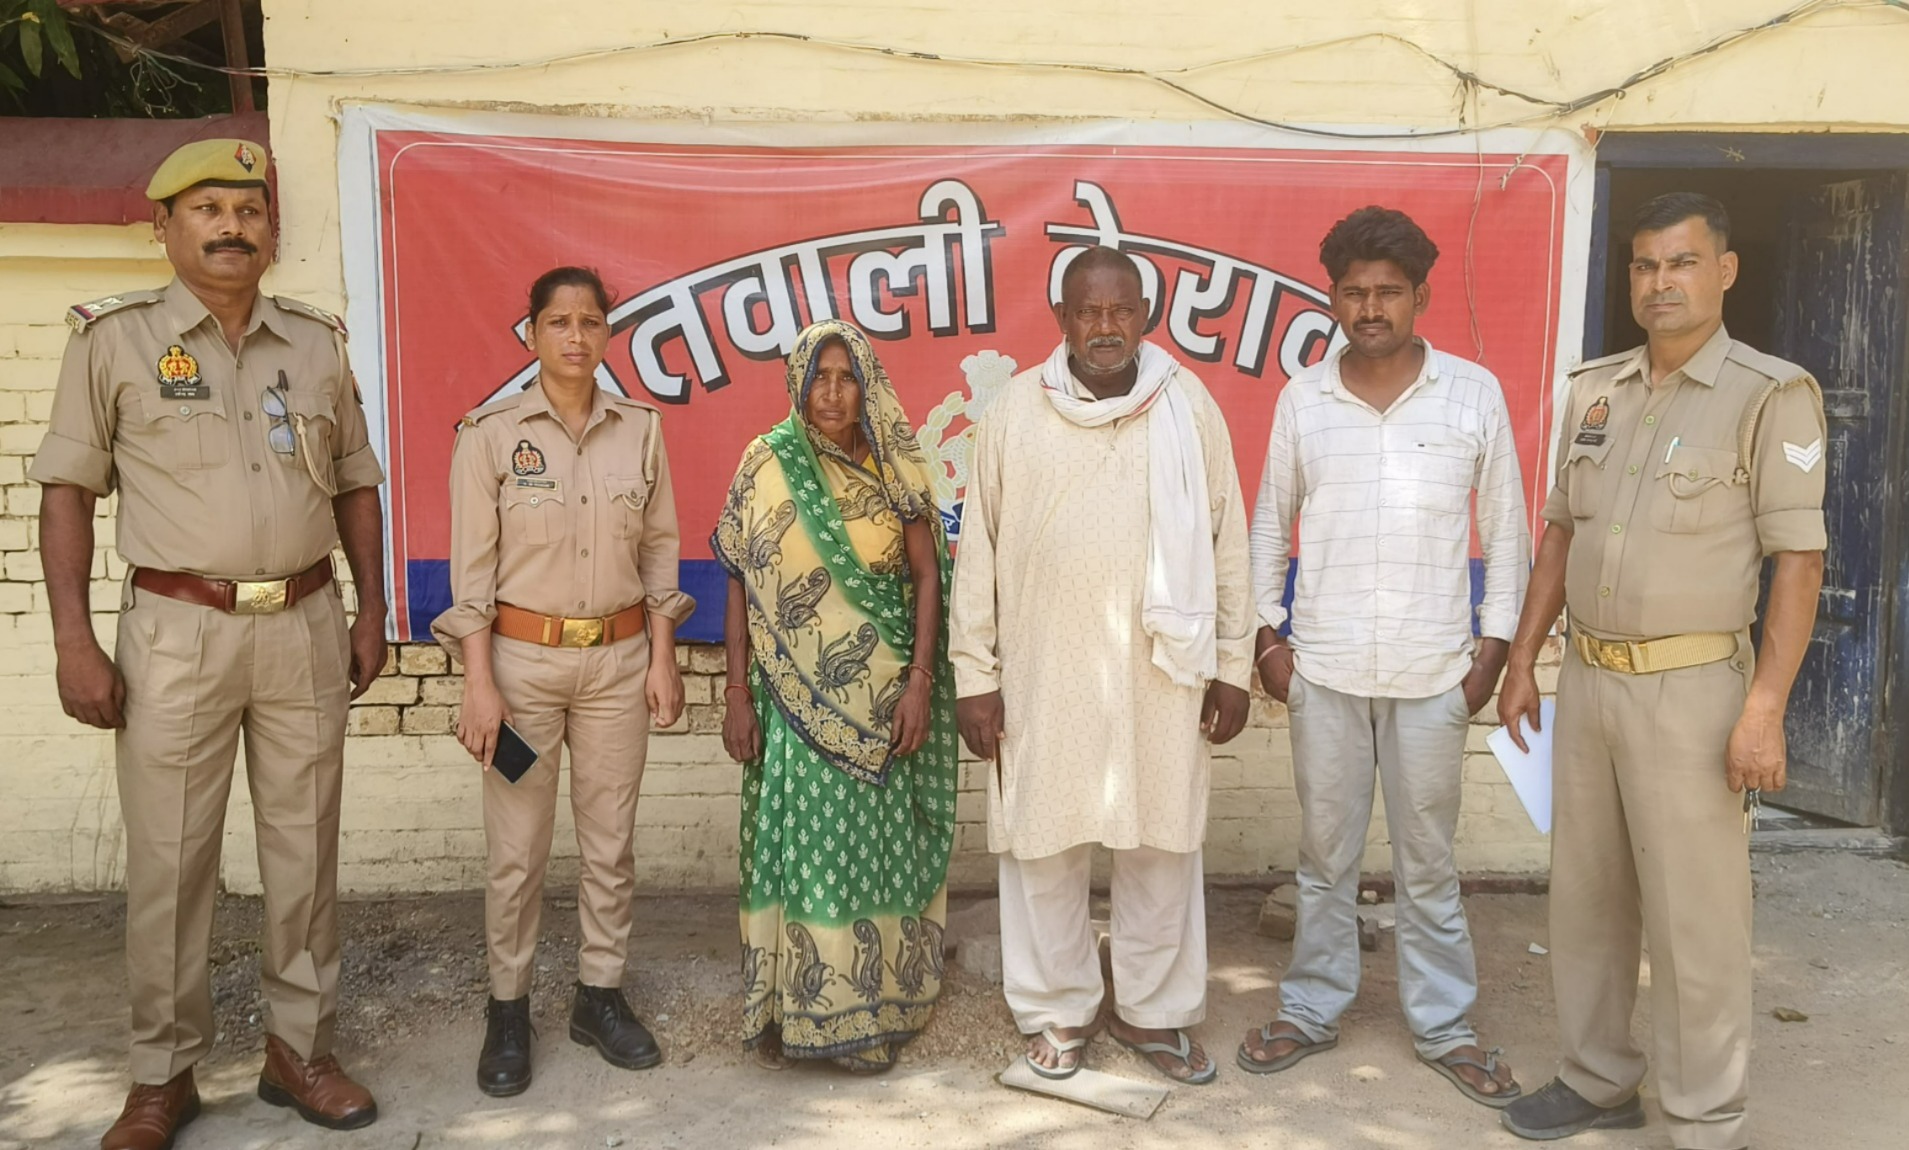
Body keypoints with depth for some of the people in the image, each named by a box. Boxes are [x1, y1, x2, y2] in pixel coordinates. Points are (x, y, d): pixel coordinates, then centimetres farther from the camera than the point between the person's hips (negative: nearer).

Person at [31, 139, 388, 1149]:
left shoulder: (317, 340, 9)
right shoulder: (114, 337, 0)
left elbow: (355, 486, 14)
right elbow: (67, 489, -1)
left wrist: (371, 612, 8)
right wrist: (73, 640, -7)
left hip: (306, 627, 3)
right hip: (177, 632, -2)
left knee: (305, 849, 9)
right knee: (168, 859, 5)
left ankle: (299, 1049, 24)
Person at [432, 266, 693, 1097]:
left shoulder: (640, 428, 3)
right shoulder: (490, 433, -5)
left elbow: (660, 547, 7)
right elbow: (472, 564, -6)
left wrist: (661, 657, 3)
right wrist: (479, 682, -10)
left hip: (619, 658, 3)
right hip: (522, 655, -2)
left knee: (610, 841, 10)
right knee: (518, 849, 5)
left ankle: (600, 995, 26)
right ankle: (508, 1009, 22)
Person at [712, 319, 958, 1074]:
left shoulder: (896, 469, 1)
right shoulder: (767, 465, 0)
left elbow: (928, 576, -1)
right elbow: (740, 583, 1)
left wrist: (920, 681, -10)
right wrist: (736, 693, -3)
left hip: (880, 696, 0)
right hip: (795, 696, 0)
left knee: (875, 845, 7)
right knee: (795, 846, 5)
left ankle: (871, 1014, 21)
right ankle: (788, 1010, 20)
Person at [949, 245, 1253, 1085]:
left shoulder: (1189, 408, 0)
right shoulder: (1014, 412, -2)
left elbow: (1226, 542, 4)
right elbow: (976, 552, 1)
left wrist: (1233, 664, 3)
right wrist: (974, 675, -1)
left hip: (1161, 672, 1)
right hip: (1044, 676, 0)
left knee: (1162, 846, 11)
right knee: (1042, 845, 9)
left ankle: (1154, 1011, 31)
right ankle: (1057, 1011, 30)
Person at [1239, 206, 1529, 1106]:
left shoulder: (1474, 393, -2)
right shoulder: (1302, 399, 1)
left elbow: (1506, 528, 3)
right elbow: (1270, 521, 9)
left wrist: (1494, 645, -1)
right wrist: (1267, 634, 4)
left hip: (1434, 672, -1)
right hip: (1323, 668, 1)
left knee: (1428, 860, 10)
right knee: (1325, 853, 13)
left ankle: (1444, 1028, 26)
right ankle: (1311, 1010, 28)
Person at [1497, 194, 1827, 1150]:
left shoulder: (1769, 396, -8)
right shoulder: (1594, 389, 9)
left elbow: (1799, 559, -11)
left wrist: (1765, 708, -16)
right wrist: (1522, 659, 10)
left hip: (1689, 688, -5)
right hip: (1587, 678, 6)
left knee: (1694, 916, 2)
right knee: (1586, 895, 14)